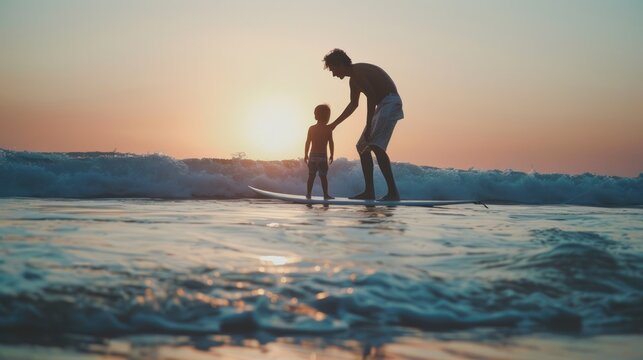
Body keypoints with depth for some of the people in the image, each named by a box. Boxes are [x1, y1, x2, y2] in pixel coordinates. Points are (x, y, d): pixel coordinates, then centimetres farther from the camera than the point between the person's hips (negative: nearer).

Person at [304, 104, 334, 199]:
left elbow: (308, 142, 2)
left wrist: (306, 155, 9)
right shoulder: (328, 129, -5)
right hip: (322, 156, -2)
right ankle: (326, 194, 1)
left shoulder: (311, 128, 2)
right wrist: (331, 156, 3)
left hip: (313, 155, 2)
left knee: (311, 176, 9)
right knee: (323, 176, 2)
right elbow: (331, 143, -5)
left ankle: (308, 193, 10)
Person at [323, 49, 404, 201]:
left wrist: (368, 126, -23)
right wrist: (335, 123, 40)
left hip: (390, 102, -11)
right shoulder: (353, 80, 19)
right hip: (383, 106, 11)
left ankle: (393, 191, -27)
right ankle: (369, 191, 12)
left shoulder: (357, 72, -13)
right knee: (363, 146, 12)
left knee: (375, 145, -24)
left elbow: (371, 97, -22)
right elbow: (353, 104, 34)